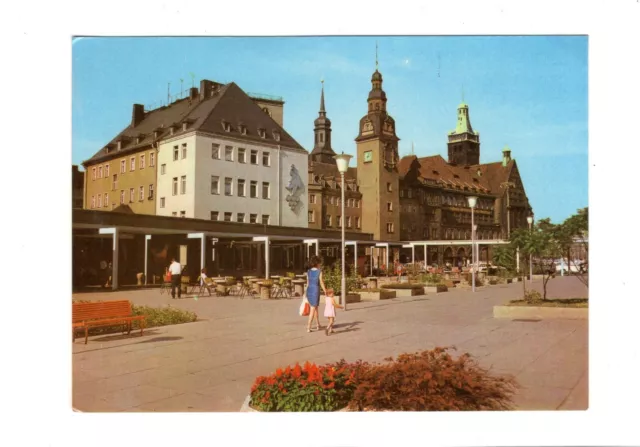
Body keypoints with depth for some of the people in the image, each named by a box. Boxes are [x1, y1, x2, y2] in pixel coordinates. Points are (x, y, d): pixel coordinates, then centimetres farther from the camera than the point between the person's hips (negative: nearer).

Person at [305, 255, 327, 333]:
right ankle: (308, 328, -3)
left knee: (315, 308, 21)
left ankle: (318, 325, 31)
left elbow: (307, 283, 10)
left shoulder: (308, 272, 5)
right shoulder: (319, 272, -11)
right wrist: (325, 292, 2)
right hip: (315, 291, -6)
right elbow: (321, 283, -9)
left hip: (309, 291, 6)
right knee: (312, 310, 0)